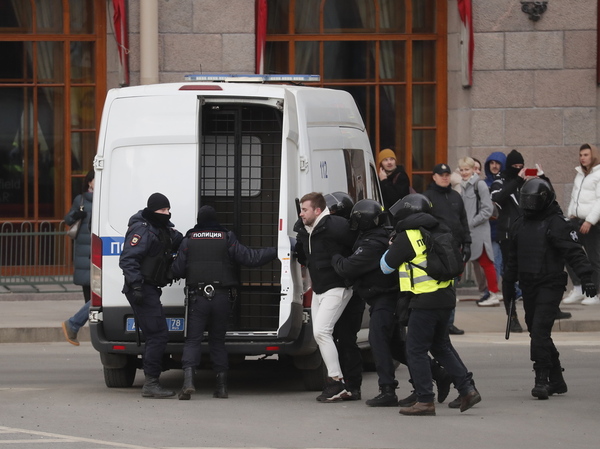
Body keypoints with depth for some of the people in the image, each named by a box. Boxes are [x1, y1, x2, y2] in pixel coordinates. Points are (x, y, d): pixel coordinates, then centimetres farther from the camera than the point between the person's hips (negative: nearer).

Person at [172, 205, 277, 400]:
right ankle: (222, 386, 10)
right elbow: (249, 257, -4)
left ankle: (188, 381, -23)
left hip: (198, 296, -1)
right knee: (218, 340, 12)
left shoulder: (189, 240, 2)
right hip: (221, 297, 1)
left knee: (193, 340, -2)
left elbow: (177, 270, 0)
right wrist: (276, 251, 5)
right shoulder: (227, 239, 1)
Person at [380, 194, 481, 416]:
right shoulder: (440, 232, 10)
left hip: (425, 301, -8)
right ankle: (467, 390, 14)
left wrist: (392, 247, 19)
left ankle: (425, 401, -2)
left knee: (416, 349, 0)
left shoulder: (406, 237, -10)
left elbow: (386, 266, 0)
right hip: (446, 297, 8)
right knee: (440, 346, 20)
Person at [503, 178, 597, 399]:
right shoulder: (519, 226, 14)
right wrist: (508, 286, 26)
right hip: (528, 287, 7)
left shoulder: (557, 224, -8)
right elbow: (512, 259, 24)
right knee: (538, 334, 10)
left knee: (540, 332, -17)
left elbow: (574, 252, -15)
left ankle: (542, 379, -15)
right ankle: (556, 380, 20)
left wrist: (586, 277, -25)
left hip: (550, 287, -7)